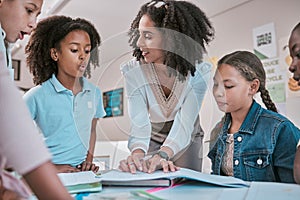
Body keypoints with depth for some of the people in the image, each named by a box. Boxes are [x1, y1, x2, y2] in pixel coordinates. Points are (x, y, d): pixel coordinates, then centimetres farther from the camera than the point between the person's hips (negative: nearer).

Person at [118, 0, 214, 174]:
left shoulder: (198, 71, -25)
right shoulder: (133, 71, -23)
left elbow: (184, 124, -33)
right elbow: (139, 124, -31)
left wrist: (161, 155, -52)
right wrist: (137, 154, -52)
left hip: (186, 141, 0)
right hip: (152, 140, 1)